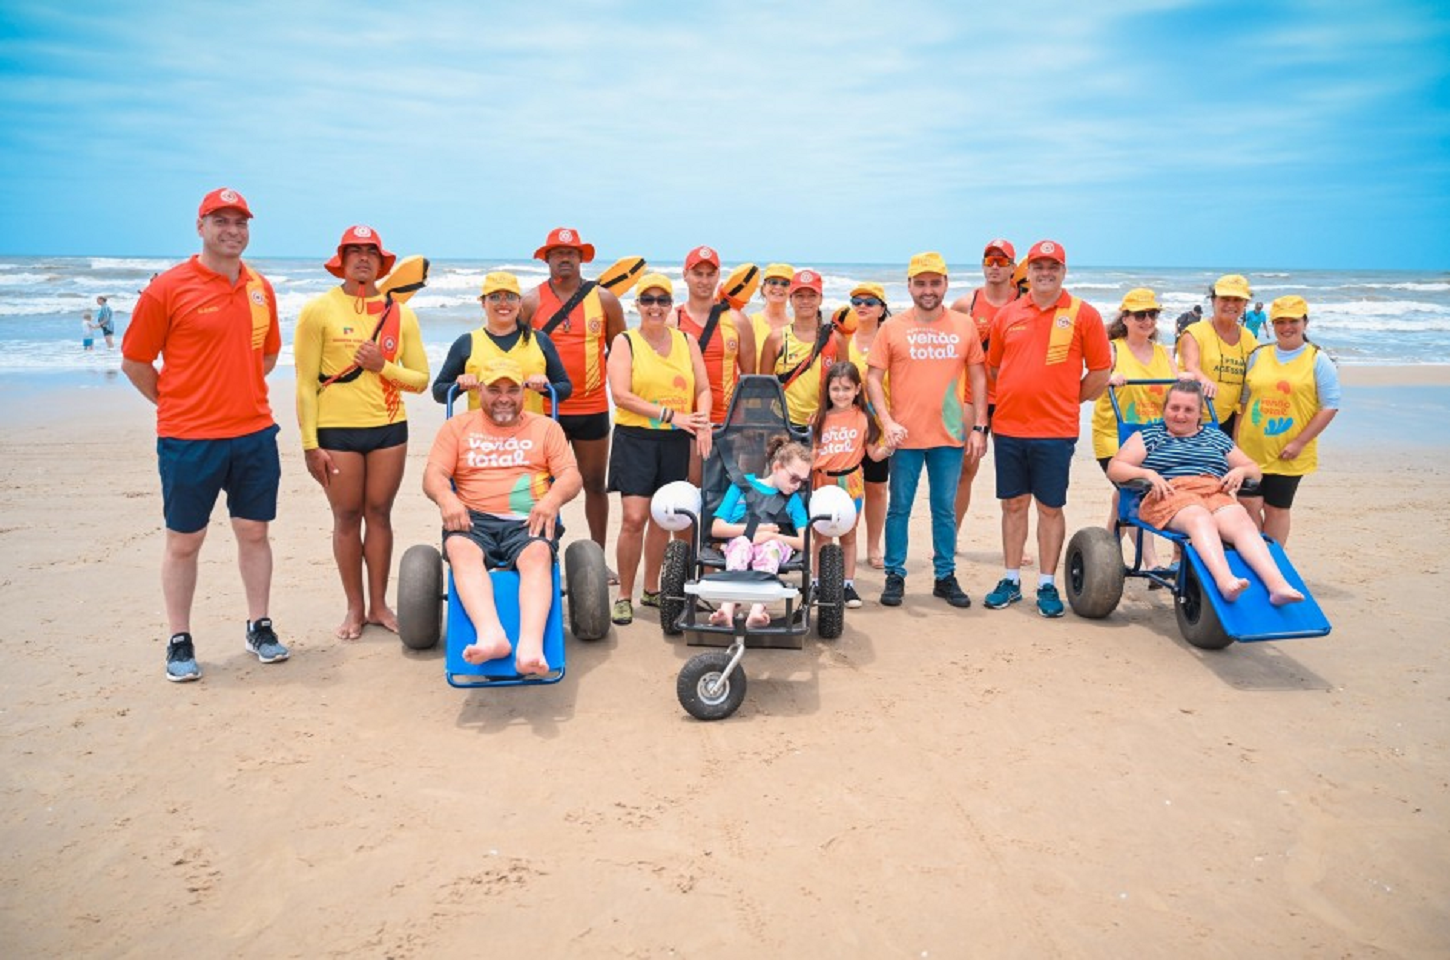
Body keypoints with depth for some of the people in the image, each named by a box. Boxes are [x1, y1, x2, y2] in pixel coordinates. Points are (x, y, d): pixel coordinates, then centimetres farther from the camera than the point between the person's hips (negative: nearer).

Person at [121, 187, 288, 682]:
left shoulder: (260, 288, 8)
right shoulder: (168, 288, -7)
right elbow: (134, 362, -1)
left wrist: (240, 395, 13)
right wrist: (177, 403, 2)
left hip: (255, 434, 4)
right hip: (188, 439, -4)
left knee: (254, 531, 11)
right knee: (183, 541, 6)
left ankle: (259, 626, 24)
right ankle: (179, 642, 17)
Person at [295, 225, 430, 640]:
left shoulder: (399, 313, 6)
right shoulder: (319, 310, -3)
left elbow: (420, 379, 7)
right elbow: (306, 383, -5)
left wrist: (383, 366, -12)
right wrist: (309, 443, -9)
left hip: (389, 427, 3)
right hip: (337, 431, -2)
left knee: (379, 514, 8)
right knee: (346, 517, 5)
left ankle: (379, 604, 18)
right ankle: (355, 608, 17)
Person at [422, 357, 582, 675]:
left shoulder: (545, 427, 21)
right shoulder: (457, 426, 22)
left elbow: (572, 476, 9)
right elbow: (433, 475, 10)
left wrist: (553, 499, -15)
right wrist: (446, 498, -15)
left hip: (527, 522, -1)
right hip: (474, 519, 1)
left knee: (539, 554, -35)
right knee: (460, 547, -35)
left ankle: (530, 646, -54)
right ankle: (491, 635, -53)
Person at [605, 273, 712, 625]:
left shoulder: (686, 341, 11)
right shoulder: (625, 342, -1)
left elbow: (703, 389, 8)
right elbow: (621, 395, -12)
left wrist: (701, 423, -11)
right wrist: (670, 414, -18)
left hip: (676, 440, 4)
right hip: (635, 438, -4)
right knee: (633, 518, -11)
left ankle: (651, 589, 26)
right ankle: (624, 595, 3)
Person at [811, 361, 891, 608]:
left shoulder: (864, 419, -1)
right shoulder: (819, 419, 2)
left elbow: (874, 455, 0)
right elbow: (810, 455, 5)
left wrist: (889, 447, -18)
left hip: (851, 482, 0)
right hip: (823, 483, 1)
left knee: (848, 535, 10)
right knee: (823, 536, 6)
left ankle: (848, 584, 19)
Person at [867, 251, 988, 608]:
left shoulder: (965, 325, 6)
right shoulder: (893, 328, 1)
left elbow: (978, 378, 9)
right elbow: (873, 378, 0)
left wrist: (979, 427, 3)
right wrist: (887, 421, -11)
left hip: (950, 435, 1)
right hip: (905, 435, -1)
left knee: (945, 509, 9)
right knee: (899, 508, 5)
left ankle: (945, 577, 19)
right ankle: (895, 576, 16)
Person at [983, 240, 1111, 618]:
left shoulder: (1083, 314, -1)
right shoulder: (1008, 314, 7)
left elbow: (1100, 371, 2)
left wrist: (1067, 400, 4)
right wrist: (1018, 396, 10)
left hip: (1055, 430, -3)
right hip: (1008, 427, 3)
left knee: (1050, 508, 4)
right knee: (1013, 505, 11)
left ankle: (1047, 585, 14)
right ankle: (1010, 580, 21)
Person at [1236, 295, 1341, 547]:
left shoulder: (1318, 360, -1)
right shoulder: (1258, 356, 9)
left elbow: (1330, 406, -6)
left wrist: (1299, 443, -12)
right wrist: (1236, 440, 7)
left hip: (1288, 455, -2)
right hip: (1250, 449, 3)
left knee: (1277, 509, 7)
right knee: (1248, 505, 0)